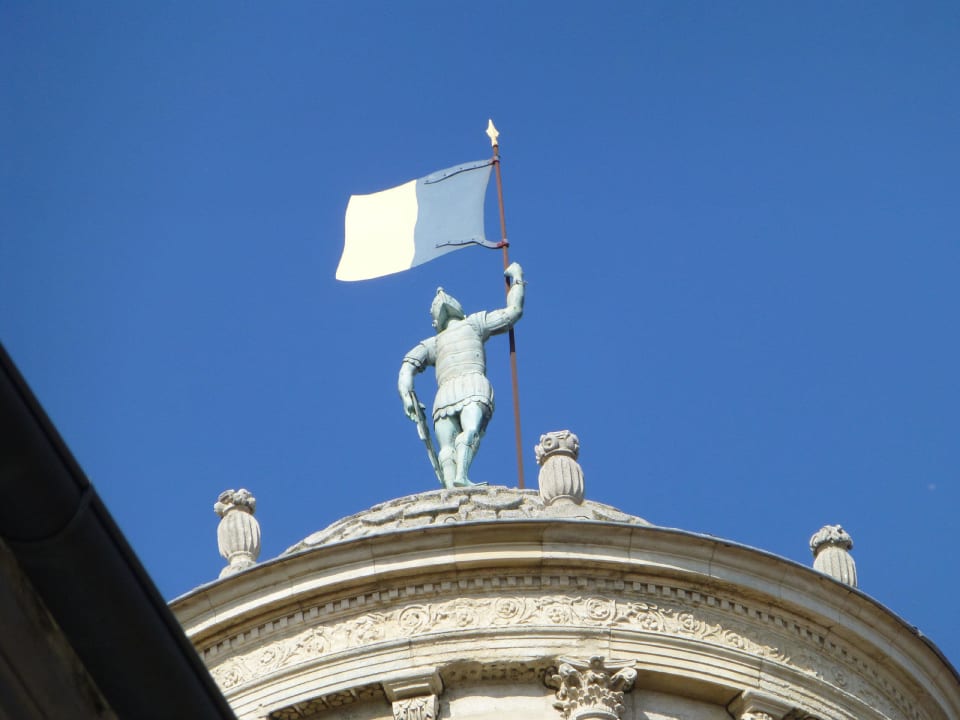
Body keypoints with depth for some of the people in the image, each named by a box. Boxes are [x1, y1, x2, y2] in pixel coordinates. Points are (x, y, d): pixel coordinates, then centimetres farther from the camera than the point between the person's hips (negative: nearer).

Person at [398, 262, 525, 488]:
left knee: (447, 449, -13)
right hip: (473, 385, -2)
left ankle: (450, 488, -42)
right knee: (471, 429, -27)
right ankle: (462, 476, -55)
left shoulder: (432, 343, 32)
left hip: (444, 393, 2)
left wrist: (406, 394, 5)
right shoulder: (473, 323, 29)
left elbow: (409, 363, 14)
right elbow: (513, 311, 32)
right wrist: (517, 278, 45)